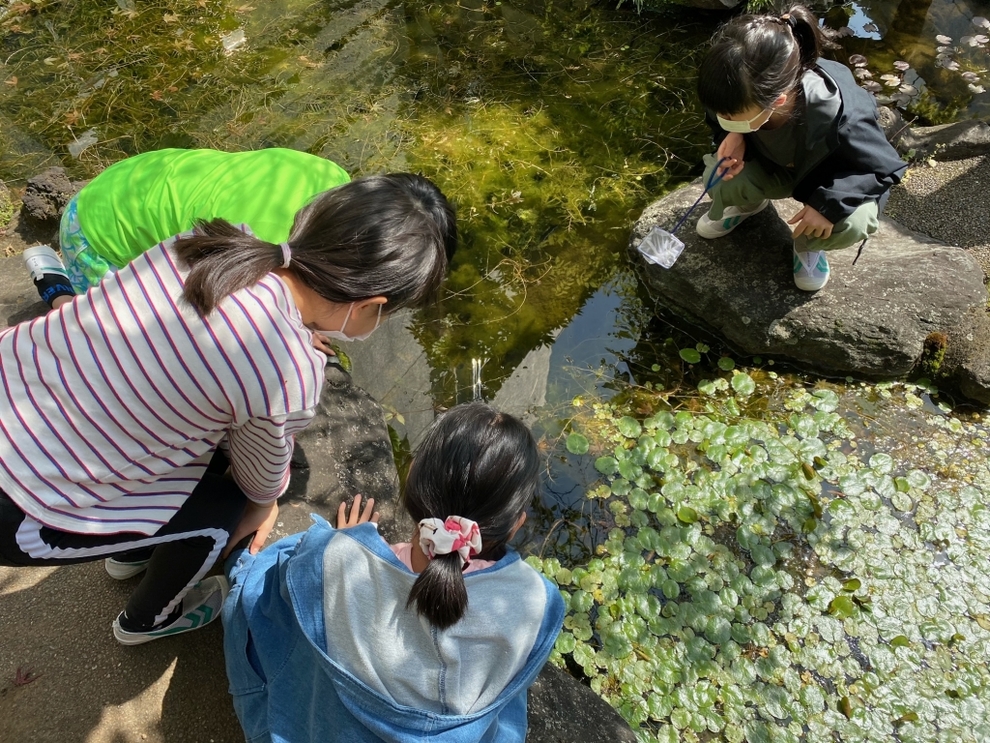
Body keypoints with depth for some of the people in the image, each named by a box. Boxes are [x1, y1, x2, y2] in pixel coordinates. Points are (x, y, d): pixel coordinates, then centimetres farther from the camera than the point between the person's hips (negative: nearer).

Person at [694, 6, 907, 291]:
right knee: (719, 182, -27)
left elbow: (884, 167, -26)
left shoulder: (840, 116, -43)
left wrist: (828, 202, -42)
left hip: (831, 175, -3)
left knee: (850, 225, -34)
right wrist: (732, 136, -29)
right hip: (773, 164, 3)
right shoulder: (743, 93, -32)